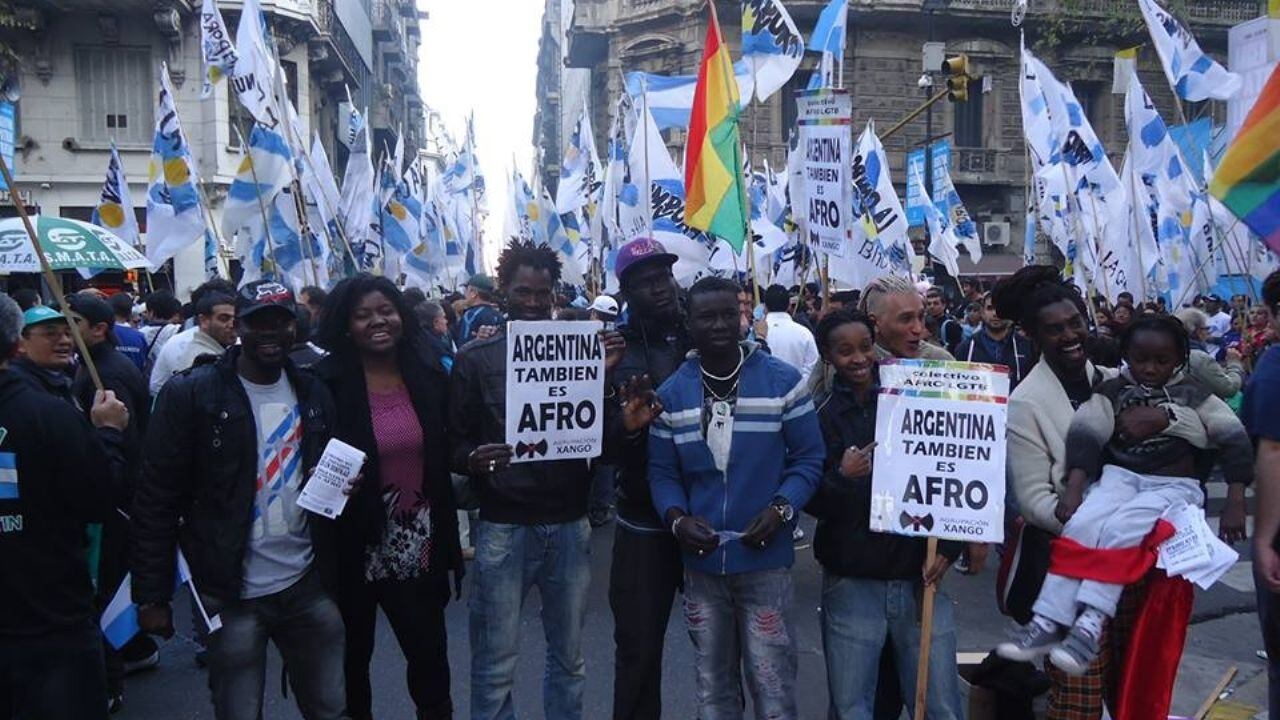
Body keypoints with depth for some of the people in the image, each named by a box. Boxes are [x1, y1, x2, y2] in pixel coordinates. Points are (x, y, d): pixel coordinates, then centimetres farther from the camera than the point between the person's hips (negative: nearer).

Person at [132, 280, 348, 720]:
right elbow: (156, 500, -7)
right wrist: (152, 596, -9)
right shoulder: (190, 394, -8)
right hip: (233, 598, -4)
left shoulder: (313, 394, 5)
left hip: (308, 587, 4)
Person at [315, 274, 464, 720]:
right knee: (353, 654, 15)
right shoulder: (328, 383, -10)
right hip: (355, 545, -2)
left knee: (430, 651, 9)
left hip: (419, 544, 3)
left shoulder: (429, 376, 2)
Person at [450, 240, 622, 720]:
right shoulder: (475, 359, 0)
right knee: (496, 665, 4)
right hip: (503, 526, -2)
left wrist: (604, 376, -12)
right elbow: (454, 441, -2)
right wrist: (474, 460, -24)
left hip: (569, 524, 3)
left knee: (569, 658, 16)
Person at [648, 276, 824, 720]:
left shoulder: (783, 381, -5)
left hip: (766, 561, -3)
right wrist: (677, 519, -15)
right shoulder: (671, 394, 3)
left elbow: (808, 458, -4)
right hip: (701, 563, 3)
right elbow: (661, 472, 3)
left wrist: (781, 509, -19)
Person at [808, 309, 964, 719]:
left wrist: (947, 548, -2)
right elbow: (809, 502, -3)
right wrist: (841, 478, -23)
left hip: (920, 579, 2)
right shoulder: (818, 416, -1)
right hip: (852, 584, -1)